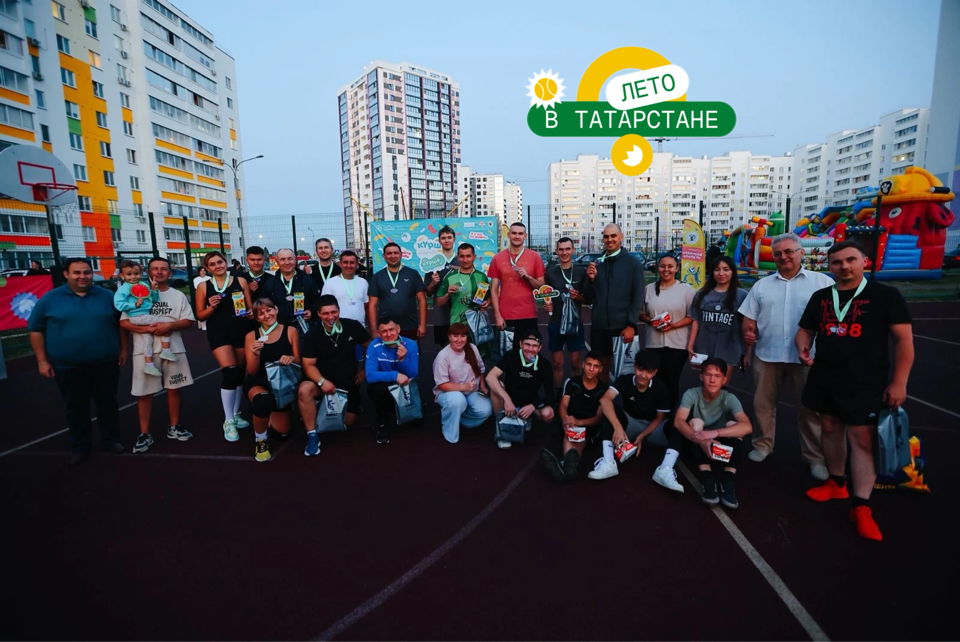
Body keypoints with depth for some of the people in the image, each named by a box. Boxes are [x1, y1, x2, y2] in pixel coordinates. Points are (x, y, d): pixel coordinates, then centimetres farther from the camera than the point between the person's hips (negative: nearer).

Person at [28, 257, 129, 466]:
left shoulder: (107, 296, 2)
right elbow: (36, 330, 2)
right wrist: (42, 360, -2)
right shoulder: (50, 299, -2)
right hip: (68, 367, 0)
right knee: (75, 408, 12)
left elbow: (120, 324, 9)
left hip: (105, 364, 0)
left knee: (108, 404, 10)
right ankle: (80, 447, 25)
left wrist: (123, 350, 6)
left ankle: (111, 440, 25)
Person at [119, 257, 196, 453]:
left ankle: (174, 427, 23)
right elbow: (124, 322, -3)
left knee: (174, 388, 10)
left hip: (173, 348, 2)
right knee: (144, 393, 4)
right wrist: (149, 329, -17)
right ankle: (145, 434, 14)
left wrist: (169, 325, -15)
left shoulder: (178, 295, 8)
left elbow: (188, 321, 3)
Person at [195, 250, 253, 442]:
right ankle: (228, 422, -2)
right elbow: (200, 315, 7)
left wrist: (249, 313, -16)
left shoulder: (240, 281, 4)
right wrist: (211, 307, -12)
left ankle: (235, 414, 28)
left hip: (241, 331, 2)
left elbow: (251, 308, 6)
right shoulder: (203, 286, 4)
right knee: (229, 372, -14)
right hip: (218, 333, -2)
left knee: (240, 372, 10)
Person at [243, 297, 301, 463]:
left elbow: (299, 362, -5)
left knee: (283, 432, 10)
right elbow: (251, 372, -10)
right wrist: (256, 355, -29)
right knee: (262, 400, -40)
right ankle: (261, 440, -11)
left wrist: (291, 359, -28)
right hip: (257, 383, -2)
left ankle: (267, 413, 44)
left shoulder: (291, 331, -10)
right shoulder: (251, 336, -10)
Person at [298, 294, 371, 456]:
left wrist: (365, 369, 2)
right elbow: (309, 365, -14)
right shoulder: (312, 334, -13)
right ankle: (312, 435, -21)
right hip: (325, 379, -1)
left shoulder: (353, 326, -11)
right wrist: (322, 381, -31)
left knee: (348, 422, 7)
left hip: (350, 381, 2)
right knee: (304, 390, -35)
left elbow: (369, 346, 5)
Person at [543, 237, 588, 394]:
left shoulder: (582, 271, 1)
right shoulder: (550, 272, 3)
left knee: (575, 363, 7)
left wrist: (578, 297, -16)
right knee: (557, 364, 7)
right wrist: (546, 304, -9)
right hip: (555, 323, 1)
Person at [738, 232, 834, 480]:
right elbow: (749, 318, 12)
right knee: (763, 403, 11)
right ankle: (762, 445, 28)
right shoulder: (762, 285, 12)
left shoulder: (823, 282, 3)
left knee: (811, 408, 7)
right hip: (767, 354, 3)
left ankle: (815, 457, 21)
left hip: (808, 356, -2)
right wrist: (747, 332, -9)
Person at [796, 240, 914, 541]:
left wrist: (899, 382, -11)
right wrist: (803, 349, -8)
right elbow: (805, 330, 15)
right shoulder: (819, 297, 7)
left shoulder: (886, 295, -4)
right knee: (830, 430, 14)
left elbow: (904, 339, -6)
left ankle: (861, 506, 5)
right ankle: (836, 483, 31)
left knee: (863, 441, -2)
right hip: (824, 381, 4)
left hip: (865, 385, -4)